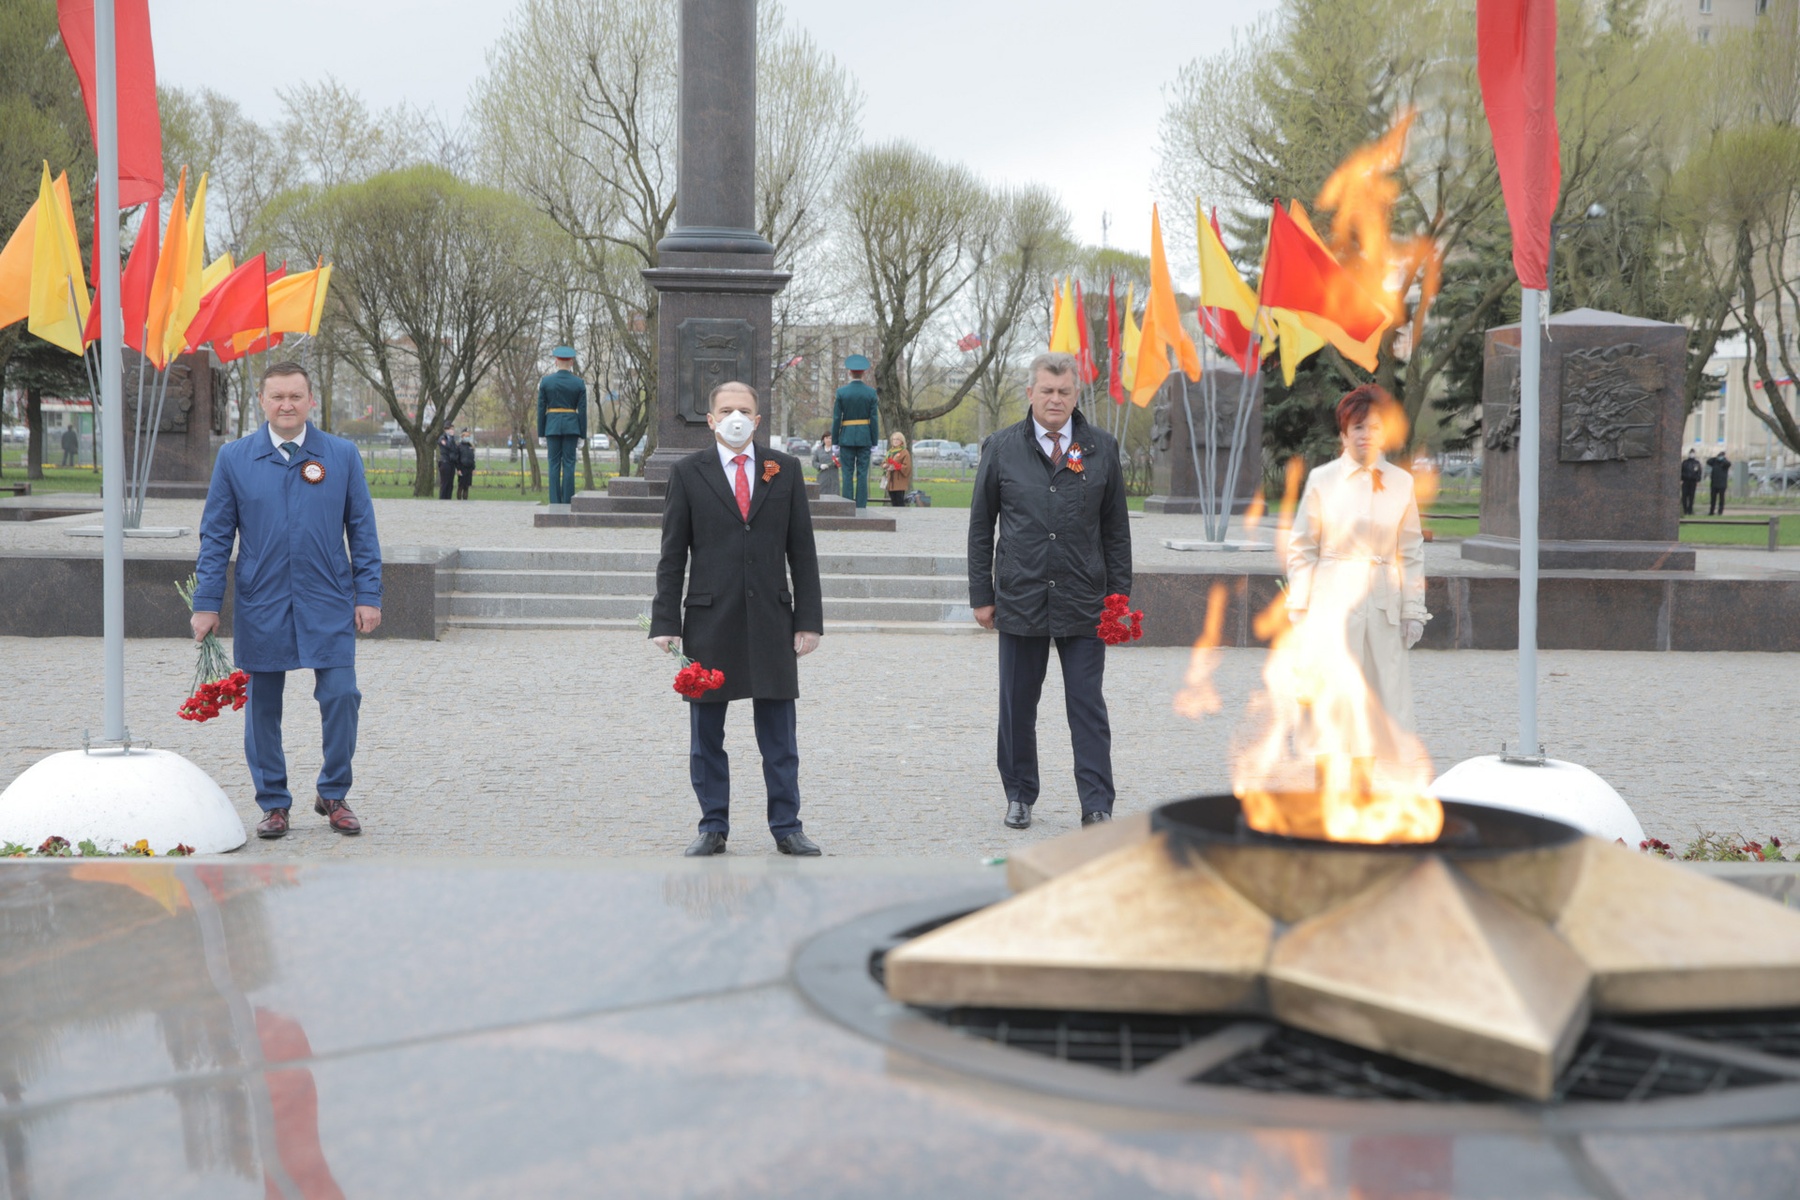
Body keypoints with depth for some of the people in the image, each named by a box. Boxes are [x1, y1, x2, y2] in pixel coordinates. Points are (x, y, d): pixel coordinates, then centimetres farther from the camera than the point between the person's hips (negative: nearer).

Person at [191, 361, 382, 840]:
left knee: (340, 696, -6)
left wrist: (369, 595, 0)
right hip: (260, 607, 1)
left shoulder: (342, 455, 4)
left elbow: (362, 530, 6)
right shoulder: (234, 458, 3)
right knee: (262, 707, 6)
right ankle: (273, 804, 21)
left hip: (328, 606, 0)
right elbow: (215, 535, 5)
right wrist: (206, 603, 0)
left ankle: (333, 795, 13)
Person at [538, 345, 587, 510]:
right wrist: (582, 435, 3)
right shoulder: (579, 383, -2)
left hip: (552, 426, 0)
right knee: (569, 464, 1)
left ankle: (555, 503, 0)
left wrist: (541, 433, 7)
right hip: (572, 426, 0)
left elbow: (541, 409, 1)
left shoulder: (545, 381, -1)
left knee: (554, 464, 3)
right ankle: (568, 502, -2)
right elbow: (582, 410, -2)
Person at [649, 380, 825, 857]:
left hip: (771, 621, 1)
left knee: (779, 735, 4)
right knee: (705, 735, 6)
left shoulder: (785, 470, 7)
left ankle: (787, 827, 12)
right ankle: (713, 828, 17)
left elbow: (802, 550, 7)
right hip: (709, 621, -1)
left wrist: (809, 619, 1)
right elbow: (672, 555, 2)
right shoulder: (687, 473, 3)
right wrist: (666, 622, -5)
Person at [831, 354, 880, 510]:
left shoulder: (841, 392, -4)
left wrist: (835, 442, 2)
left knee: (848, 474, 1)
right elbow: (874, 419, -3)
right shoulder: (871, 392, -2)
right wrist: (874, 443, 3)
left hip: (846, 437, -1)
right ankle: (861, 507, 1)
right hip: (865, 437, 1)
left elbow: (836, 418, -4)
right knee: (862, 474, 3)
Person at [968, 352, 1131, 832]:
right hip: (1020, 598, 1)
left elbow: (1115, 529, 9)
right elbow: (981, 527, 7)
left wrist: (1119, 594, 4)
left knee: (1088, 707, -1)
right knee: (1018, 706, 9)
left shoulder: (1101, 448, 5)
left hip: (1083, 601, 0)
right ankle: (1019, 795, 23)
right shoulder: (1003, 448, 3)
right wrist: (981, 595, 2)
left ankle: (1097, 806, 2)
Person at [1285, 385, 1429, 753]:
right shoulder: (1322, 480, 0)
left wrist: (1413, 611, 5)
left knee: (1386, 695, 0)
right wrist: (1299, 610, -2)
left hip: (1383, 604, 2)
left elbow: (1411, 553, 10)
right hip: (1332, 603, -2)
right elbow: (1301, 549, 3)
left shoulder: (1401, 483, 6)